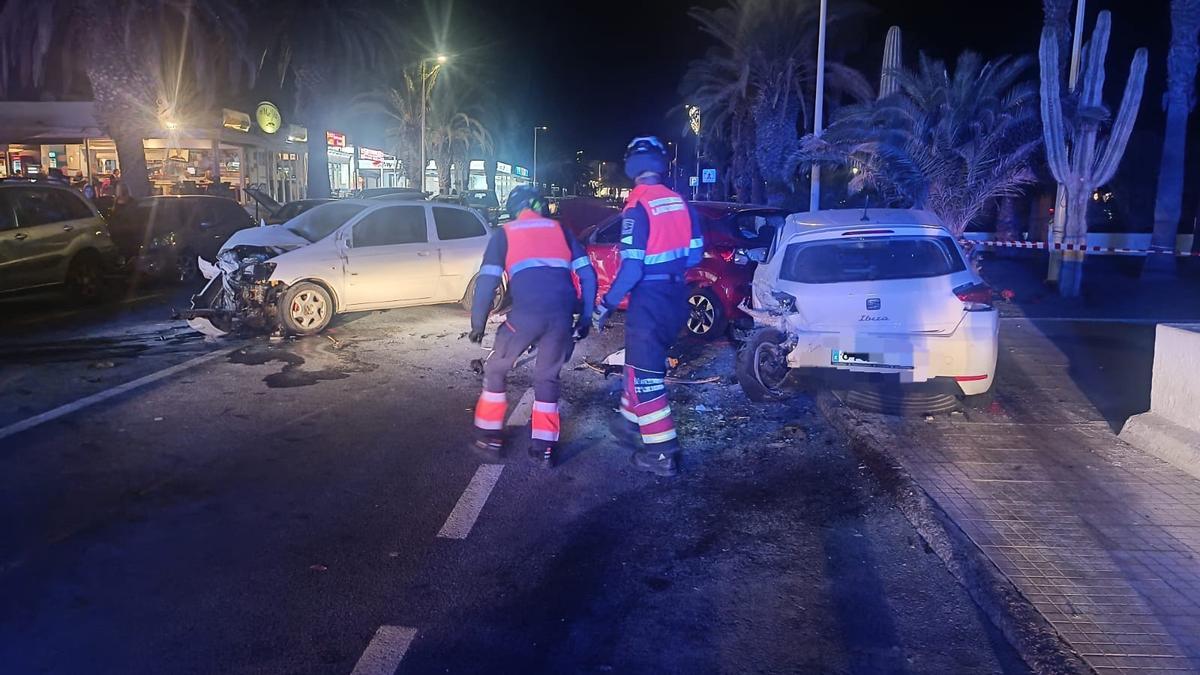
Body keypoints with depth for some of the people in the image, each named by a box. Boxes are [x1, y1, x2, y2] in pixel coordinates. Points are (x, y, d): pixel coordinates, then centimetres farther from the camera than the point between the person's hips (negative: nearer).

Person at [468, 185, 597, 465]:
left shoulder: (504, 233, 15)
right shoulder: (560, 230, 22)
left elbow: (487, 281, 6)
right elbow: (587, 274, 14)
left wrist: (478, 323, 14)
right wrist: (585, 319, 20)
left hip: (526, 313, -2)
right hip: (562, 315, 3)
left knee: (496, 370, 19)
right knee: (547, 377, 19)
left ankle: (489, 437, 22)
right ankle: (545, 445, 19)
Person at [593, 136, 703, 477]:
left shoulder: (638, 208, -17)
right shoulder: (681, 203, 4)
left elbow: (632, 268, -21)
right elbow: (694, 254, 10)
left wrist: (606, 304, -11)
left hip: (649, 302, -8)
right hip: (676, 298, 8)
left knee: (645, 374, 1)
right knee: (643, 362, 24)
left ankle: (662, 453, 4)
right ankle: (631, 424, 40)